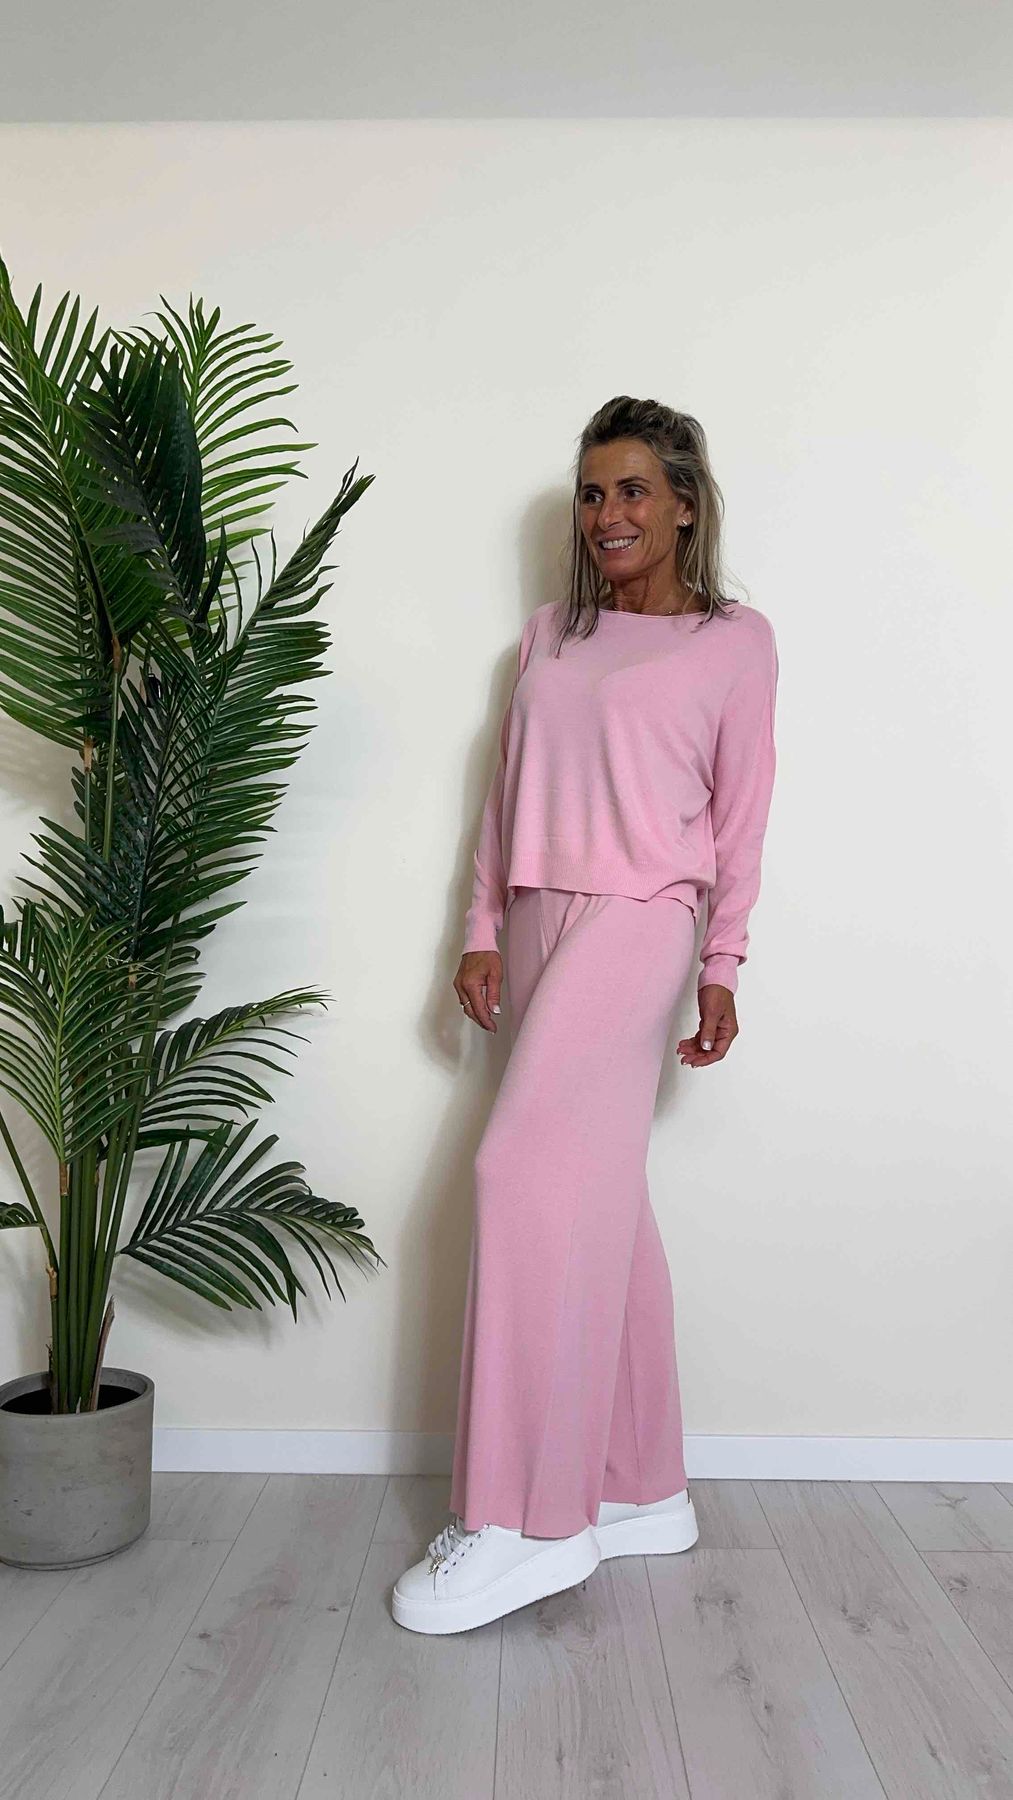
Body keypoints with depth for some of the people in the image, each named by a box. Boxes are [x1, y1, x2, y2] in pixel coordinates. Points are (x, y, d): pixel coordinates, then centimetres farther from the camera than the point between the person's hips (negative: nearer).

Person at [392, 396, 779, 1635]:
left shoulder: (735, 640, 3)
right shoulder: (547, 637, 17)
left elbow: (740, 817, 1)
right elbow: (505, 795, 15)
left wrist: (721, 967, -3)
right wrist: (482, 931, 8)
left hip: (635, 923, -6)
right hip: (538, 925, 6)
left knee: (526, 1171, -17)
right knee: (600, 1206, 8)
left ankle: (524, 1521, -6)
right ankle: (642, 1492, 21)